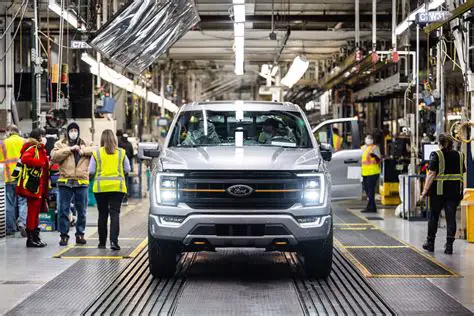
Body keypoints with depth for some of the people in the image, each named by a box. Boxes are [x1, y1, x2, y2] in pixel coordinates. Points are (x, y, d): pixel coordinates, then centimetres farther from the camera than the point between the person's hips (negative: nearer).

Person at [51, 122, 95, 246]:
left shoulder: (85, 144, 15)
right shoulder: (60, 144, 7)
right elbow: (54, 156, -10)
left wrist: (83, 150, -13)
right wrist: (69, 149, -13)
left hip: (82, 181, 2)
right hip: (65, 181, -2)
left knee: (82, 210, 7)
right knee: (63, 210, -2)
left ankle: (80, 234, 17)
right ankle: (64, 235, 5)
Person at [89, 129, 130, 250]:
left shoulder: (97, 153, -1)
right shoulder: (121, 153, 2)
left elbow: (91, 172, 1)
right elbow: (127, 170, 7)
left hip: (100, 187, 0)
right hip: (117, 186, 0)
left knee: (102, 214, 10)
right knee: (115, 214, -2)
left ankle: (102, 242, 16)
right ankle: (114, 241, -15)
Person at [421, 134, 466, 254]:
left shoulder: (436, 155, -7)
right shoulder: (459, 155, 5)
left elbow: (431, 173, -12)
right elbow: (463, 172, 15)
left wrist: (425, 189, -11)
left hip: (438, 190, -2)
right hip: (455, 191, 3)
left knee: (434, 216, 11)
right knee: (451, 217, 2)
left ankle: (430, 243, 20)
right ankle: (449, 244, -5)